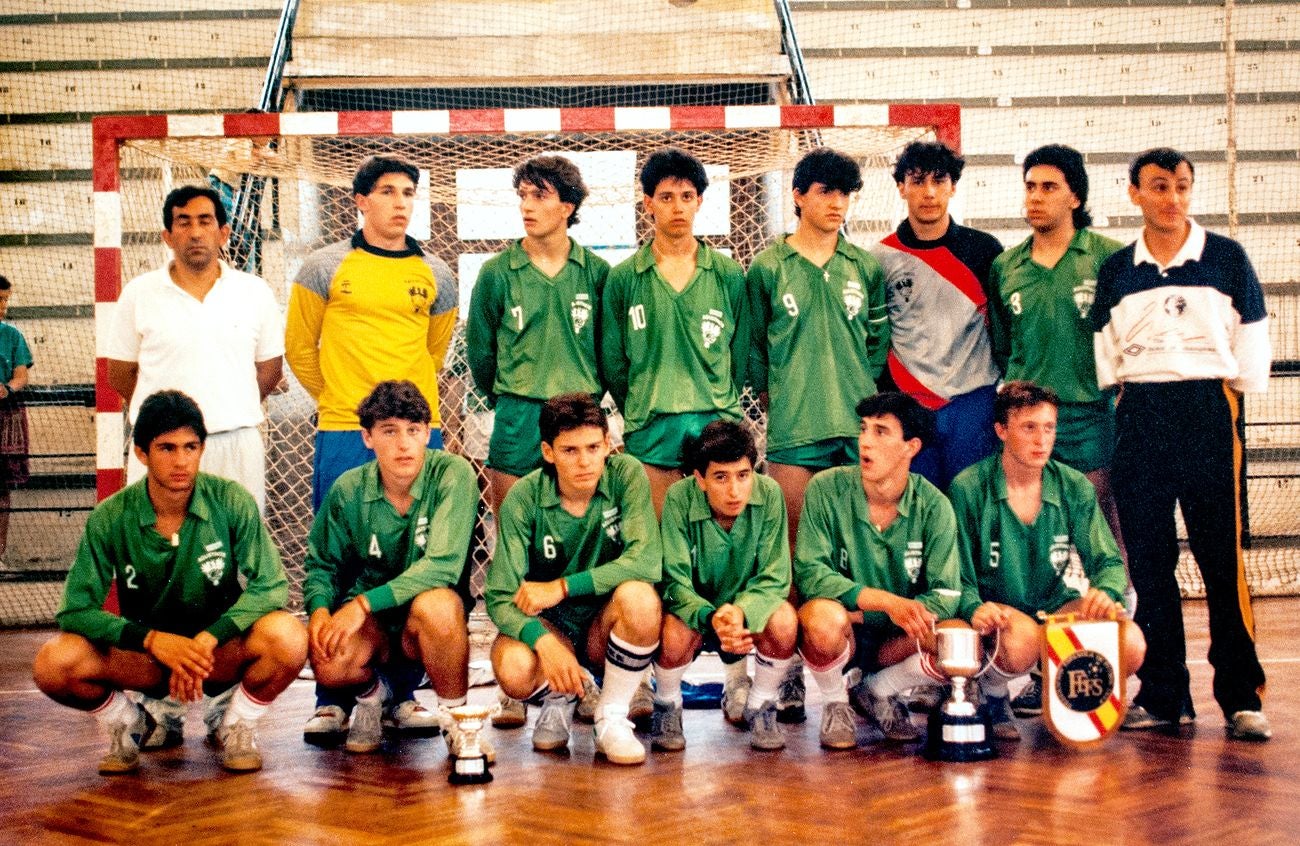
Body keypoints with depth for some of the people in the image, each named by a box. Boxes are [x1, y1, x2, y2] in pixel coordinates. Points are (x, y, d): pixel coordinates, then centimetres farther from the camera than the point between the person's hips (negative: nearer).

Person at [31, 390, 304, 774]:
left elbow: (270, 586, -15)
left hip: (223, 650, -1)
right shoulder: (109, 519, -10)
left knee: (287, 638, -33)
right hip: (144, 656, 1)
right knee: (54, 663, -27)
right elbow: (75, 609, -13)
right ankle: (134, 726, 5)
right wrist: (154, 639, -28)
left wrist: (208, 639, -29)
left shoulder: (231, 502, -11)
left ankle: (233, 724, -1)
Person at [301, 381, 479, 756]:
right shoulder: (349, 489, -4)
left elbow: (442, 565, -26)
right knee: (328, 663, -30)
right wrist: (319, 608, -15)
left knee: (435, 603, -38)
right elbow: (322, 564, 8)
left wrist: (363, 602, -30)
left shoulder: (453, 474, -16)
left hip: (430, 622, -2)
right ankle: (372, 691, 10)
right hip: (372, 625, 3)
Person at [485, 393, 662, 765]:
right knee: (513, 669, -33)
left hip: (606, 623, 0)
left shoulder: (626, 474, -14)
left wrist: (561, 587, -27)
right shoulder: (524, 498, -14)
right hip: (548, 624, 0)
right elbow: (499, 596, -17)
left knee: (639, 596, -34)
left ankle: (612, 718, -10)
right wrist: (544, 642, -37)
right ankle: (558, 700, 6)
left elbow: (646, 560, -26)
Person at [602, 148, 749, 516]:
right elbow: (612, 361, 9)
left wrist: (721, 408, 10)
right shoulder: (623, 278, 5)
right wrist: (639, 412, 9)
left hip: (718, 425, 1)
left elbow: (740, 352, 12)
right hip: (650, 432, -1)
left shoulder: (729, 274, 7)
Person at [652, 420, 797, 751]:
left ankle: (759, 707, -1)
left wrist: (741, 612, -39)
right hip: (694, 607, -1)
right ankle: (667, 708, 0)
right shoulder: (679, 498, -22)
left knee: (784, 622, -30)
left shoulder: (768, 494, -19)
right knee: (674, 634, -34)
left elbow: (775, 576, -18)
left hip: (748, 611, 1)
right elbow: (675, 579, -23)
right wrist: (711, 618, -44)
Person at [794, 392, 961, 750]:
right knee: (824, 617, -37)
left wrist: (909, 612, -28)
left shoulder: (933, 506, -7)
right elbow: (808, 573, -19)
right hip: (842, 636, -2)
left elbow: (945, 595, -9)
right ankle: (835, 704, -2)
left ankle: (876, 692, 5)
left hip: (896, 639, 2)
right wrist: (886, 601, -30)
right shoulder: (827, 489, -12)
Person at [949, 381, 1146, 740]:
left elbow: (1108, 560, 1)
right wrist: (974, 609, -31)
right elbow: (958, 576, -8)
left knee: (1131, 645, -23)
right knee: (1024, 639, -39)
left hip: (1055, 605, 4)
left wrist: (1106, 592, -23)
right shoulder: (968, 488, -11)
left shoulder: (1075, 488, 0)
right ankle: (991, 695, -2)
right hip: (995, 610, -4)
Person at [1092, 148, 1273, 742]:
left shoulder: (1226, 258, 5)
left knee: (1222, 558, -5)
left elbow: (1252, 339, 6)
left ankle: (1241, 697, 1)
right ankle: (1163, 695, 10)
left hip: (1208, 409, -2)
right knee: (1148, 559, 3)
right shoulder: (1115, 270, 11)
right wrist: (1123, 399, 9)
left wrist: (1233, 402, 2)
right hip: (1138, 418, 3)